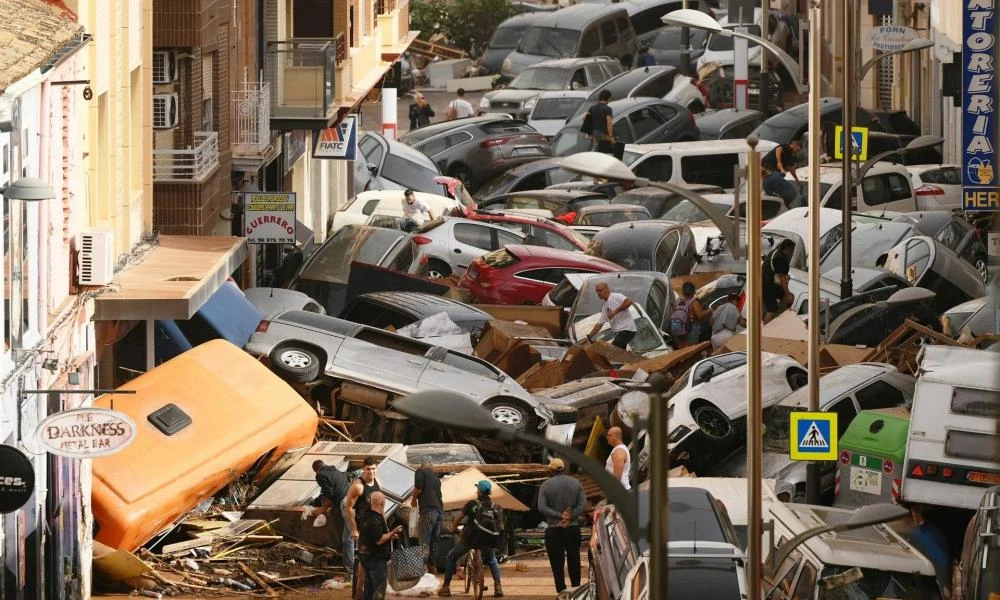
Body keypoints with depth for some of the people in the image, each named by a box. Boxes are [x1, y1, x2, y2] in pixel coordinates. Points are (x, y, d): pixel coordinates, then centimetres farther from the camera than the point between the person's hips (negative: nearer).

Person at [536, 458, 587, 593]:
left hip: (553, 530, -2)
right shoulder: (576, 483, 2)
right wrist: (569, 518, -12)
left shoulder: (546, 485, -5)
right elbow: (583, 505, -6)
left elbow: (541, 508, -14)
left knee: (557, 564, 2)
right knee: (574, 562, 13)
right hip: (573, 528, 2)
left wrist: (560, 516, -14)